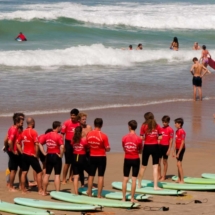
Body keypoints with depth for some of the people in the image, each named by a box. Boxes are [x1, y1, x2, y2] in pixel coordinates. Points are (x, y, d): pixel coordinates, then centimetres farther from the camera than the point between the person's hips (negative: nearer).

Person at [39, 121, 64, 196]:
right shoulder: (58, 136, -14)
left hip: (48, 156, 6)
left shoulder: (47, 135, 5)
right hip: (56, 156, -6)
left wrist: (44, 153, 6)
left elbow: (40, 144, 6)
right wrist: (61, 155, -13)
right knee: (57, 175, -1)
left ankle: (44, 191, 21)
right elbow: (62, 147, -27)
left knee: (47, 174, 15)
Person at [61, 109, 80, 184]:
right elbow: (62, 134, -4)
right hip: (68, 143, -3)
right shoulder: (66, 123, -6)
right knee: (67, 162, -4)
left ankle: (71, 178, 19)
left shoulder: (79, 124, -1)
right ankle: (64, 179, 2)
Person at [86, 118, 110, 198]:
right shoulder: (103, 136, -17)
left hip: (92, 157, 4)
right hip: (101, 157, -4)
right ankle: (99, 195, 3)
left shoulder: (89, 134, -4)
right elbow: (107, 149, -12)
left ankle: (89, 193, 22)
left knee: (91, 175, 15)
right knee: (100, 176, 3)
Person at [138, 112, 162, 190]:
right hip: (155, 146, 0)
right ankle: (155, 186, -3)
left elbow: (141, 137, -9)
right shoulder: (157, 126, 1)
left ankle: (139, 184, 23)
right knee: (155, 166, 2)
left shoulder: (144, 126, -4)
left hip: (147, 146, 0)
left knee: (143, 166, 13)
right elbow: (160, 137, -1)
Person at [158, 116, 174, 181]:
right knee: (158, 161, 7)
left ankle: (164, 176, 13)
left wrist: (169, 149, -13)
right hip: (160, 146, 6)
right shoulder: (161, 129, 9)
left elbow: (171, 140, -9)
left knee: (165, 162, 4)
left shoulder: (170, 130, -8)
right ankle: (159, 175, 18)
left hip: (166, 146, -5)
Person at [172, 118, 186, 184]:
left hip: (181, 149, -9)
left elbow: (182, 143, -21)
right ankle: (179, 179, 21)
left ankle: (182, 180, -8)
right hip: (177, 149, 9)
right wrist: (174, 151, 16)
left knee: (179, 164, -11)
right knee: (178, 164, 13)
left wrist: (178, 153, -21)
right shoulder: (177, 131, 10)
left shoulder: (182, 131, -18)